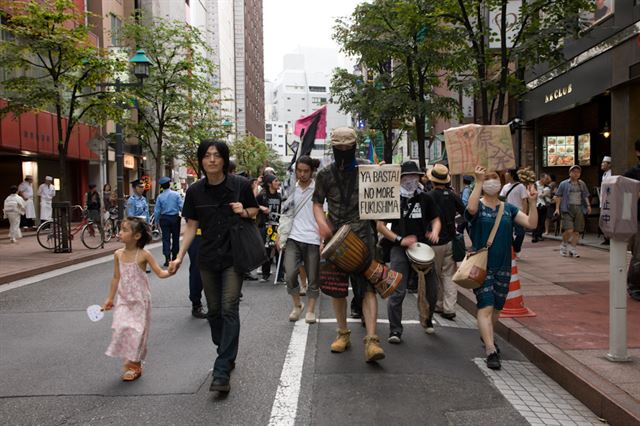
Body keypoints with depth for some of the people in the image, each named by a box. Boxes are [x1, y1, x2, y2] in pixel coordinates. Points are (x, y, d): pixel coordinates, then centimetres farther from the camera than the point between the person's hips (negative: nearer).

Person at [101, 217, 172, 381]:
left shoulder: (144, 255, -13)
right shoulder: (118, 254, 0)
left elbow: (160, 273, -11)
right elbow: (116, 278, 9)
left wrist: (170, 271, -33)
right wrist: (110, 298, 13)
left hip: (140, 300, -4)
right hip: (124, 300, 4)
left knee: (136, 331, 0)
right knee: (122, 329, -1)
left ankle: (134, 365, 15)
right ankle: (132, 364, 17)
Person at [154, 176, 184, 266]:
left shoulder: (160, 197, -5)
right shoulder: (176, 194, -7)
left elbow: (157, 211, -4)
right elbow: (181, 207, -8)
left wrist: (157, 220, 8)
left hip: (164, 219, 0)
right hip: (175, 218, 0)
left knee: (166, 238, 2)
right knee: (175, 238, 13)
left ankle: (167, 259, -7)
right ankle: (174, 257, 21)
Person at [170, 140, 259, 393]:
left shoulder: (241, 185, -6)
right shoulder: (195, 191, 0)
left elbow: (254, 211, 8)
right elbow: (191, 226, 5)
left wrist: (244, 211, -15)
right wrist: (180, 256, -3)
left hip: (234, 257, -3)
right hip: (208, 258, 3)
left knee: (229, 308, -10)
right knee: (214, 311, 11)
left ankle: (222, 370, -8)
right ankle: (227, 356, 31)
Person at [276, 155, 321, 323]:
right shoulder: (292, 189, 9)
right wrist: (280, 236, 13)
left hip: (313, 240, -2)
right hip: (293, 238, 3)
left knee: (313, 278, 6)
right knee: (290, 274, -10)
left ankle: (310, 310, 23)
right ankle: (297, 305, 14)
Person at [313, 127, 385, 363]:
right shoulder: (325, 174, 7)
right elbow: (317, 202, 10)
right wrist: (321, 222, -9)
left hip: (361, 235, -2)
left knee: (367, 286, -11)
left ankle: (371, 340, -13)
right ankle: (343, 333, 27)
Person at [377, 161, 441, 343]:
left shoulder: (425, 198, 7)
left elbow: (435, 219, 15)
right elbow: (380, 225, -2)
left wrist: (435, 231, -9)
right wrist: (400, 240, -11)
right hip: (400, 249, -3)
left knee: (432, 290, 9)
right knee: (397, 292, -9)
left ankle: (427, 319, 37)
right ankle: (395, 330, 2)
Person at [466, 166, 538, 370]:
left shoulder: (508, 208, 9)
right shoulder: (478, 206, -4)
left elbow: (531, 224, 0)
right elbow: (471, 209, -30)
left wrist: (532, 202, -13)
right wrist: (478, 182, -30)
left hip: (503, 267, 5)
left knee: (497, 307, 17)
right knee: (486, 307, -12)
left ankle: (486, 336, 41)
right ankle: (491, 351, -14)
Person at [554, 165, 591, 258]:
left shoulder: (582, 184, 17)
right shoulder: (564, 184, 5)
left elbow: (585, 196, 19)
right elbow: (558, 196, 4)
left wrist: (588, 205, 3)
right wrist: (557, 208, -4)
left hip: (579, 209, 4)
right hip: (567, 208, -4)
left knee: (577, 231, 2)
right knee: (569, 230, -16)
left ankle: (572, 248, 13)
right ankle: (564, 245, 8)